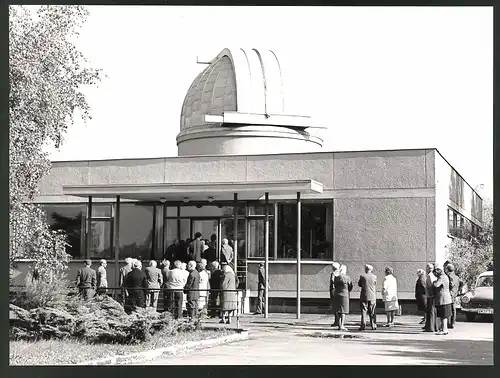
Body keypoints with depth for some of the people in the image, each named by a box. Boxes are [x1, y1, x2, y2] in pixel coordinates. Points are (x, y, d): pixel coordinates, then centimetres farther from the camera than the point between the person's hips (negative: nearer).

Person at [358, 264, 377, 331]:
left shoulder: (362, 276, -7)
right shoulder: (374, 277, 0)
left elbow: (359, 284, 5)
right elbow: (375, 287, 9)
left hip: (364, 296, -2)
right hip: (372, 297, 2)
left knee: (364, 311, 1)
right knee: (372, 312, 9)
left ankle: (363, 326, -4)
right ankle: (373, 325, 8)